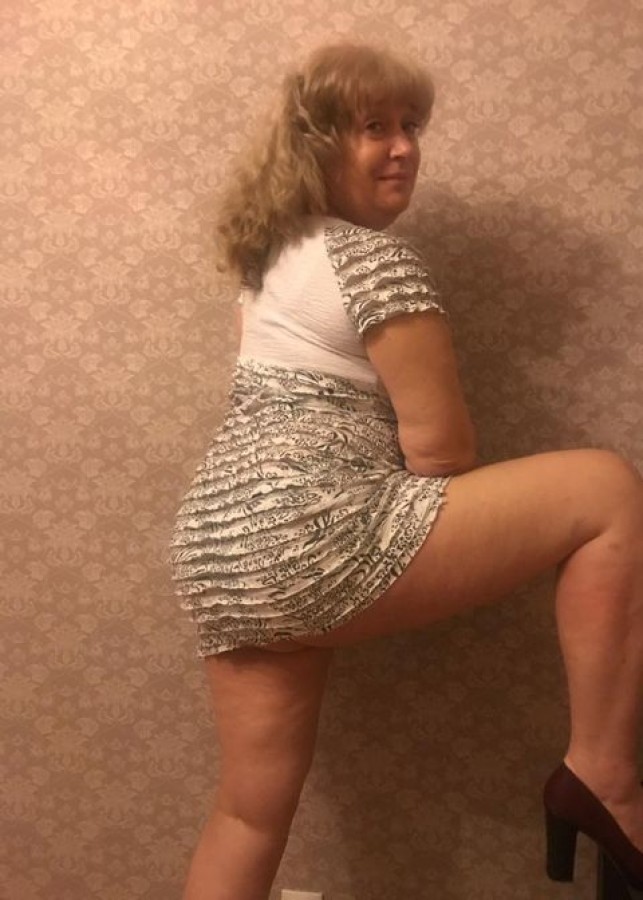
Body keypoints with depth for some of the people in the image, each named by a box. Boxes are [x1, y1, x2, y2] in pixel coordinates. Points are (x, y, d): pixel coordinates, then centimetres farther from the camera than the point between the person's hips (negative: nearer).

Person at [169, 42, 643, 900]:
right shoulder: (375, 258, -6)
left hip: (222, 554, 10)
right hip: (306, 542, -10)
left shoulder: (276, 253, 21)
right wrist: (465, 548, 11)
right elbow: (438, 445, -10)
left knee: (251, 806, 21)